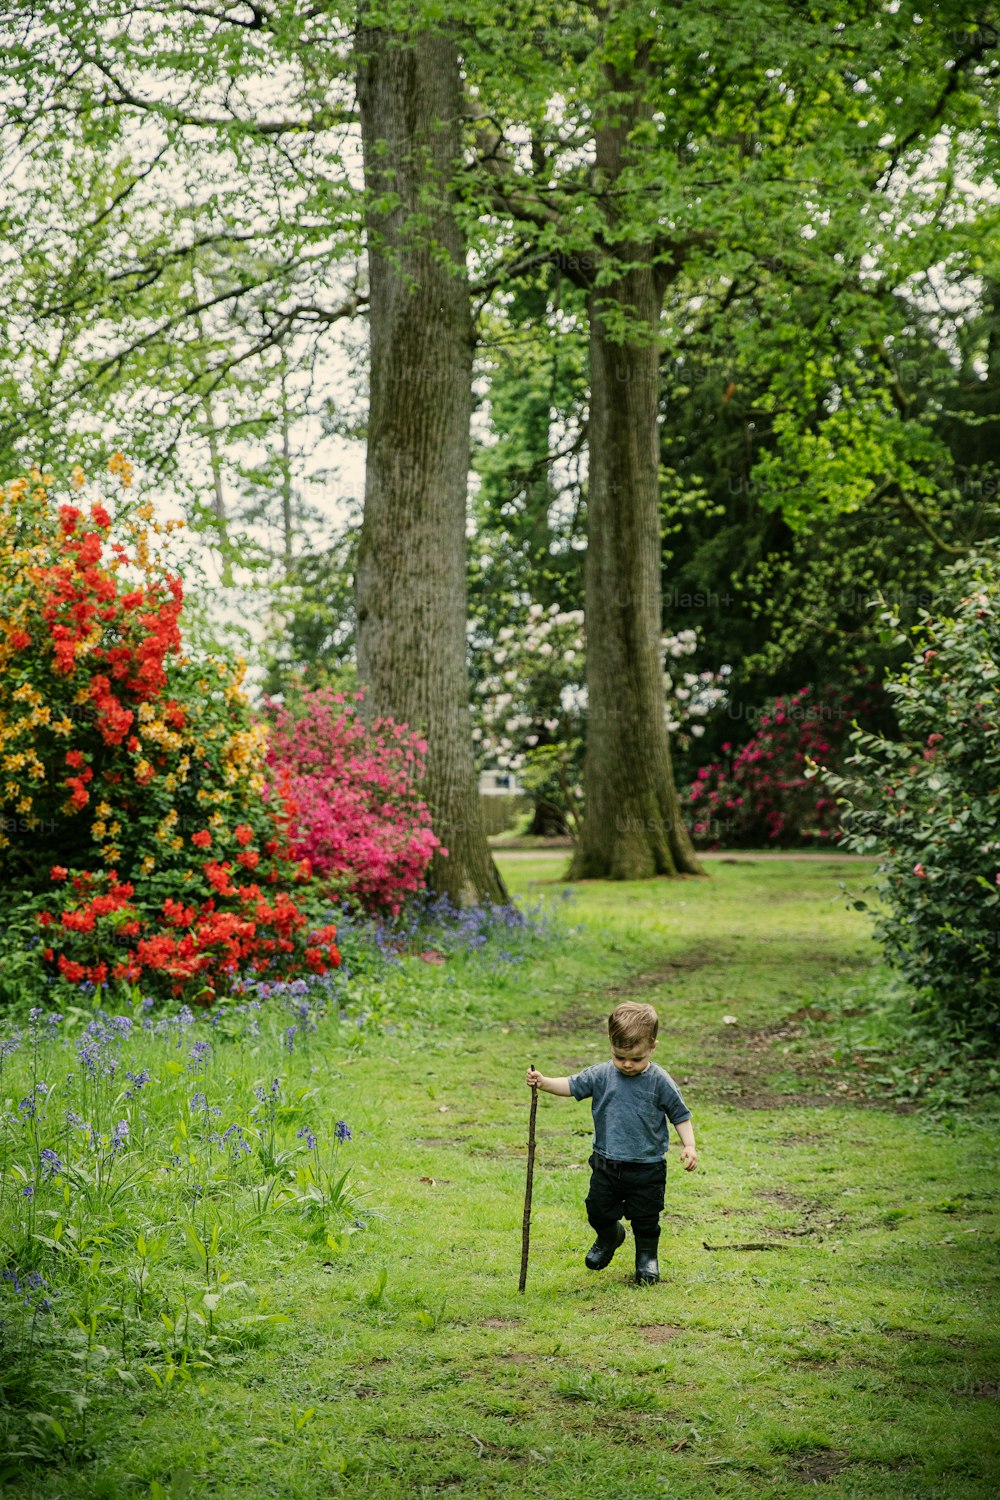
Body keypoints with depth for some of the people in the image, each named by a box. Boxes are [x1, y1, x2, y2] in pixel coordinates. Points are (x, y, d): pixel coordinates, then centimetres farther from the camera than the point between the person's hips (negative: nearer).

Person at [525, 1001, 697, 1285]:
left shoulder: (660, 1082, -11)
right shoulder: (601, 1075, -5)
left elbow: (680, 1115, -4)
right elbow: (572, 1086, -3)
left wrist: (689, 1146, -14)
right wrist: (543, 1082, -20)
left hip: (647, 1168, -3)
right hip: (607, 1163, 3)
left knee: (645, 1218, 8)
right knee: (599, 1210, 14)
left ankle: (647, 1256, 34)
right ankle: (608, 1239, 45)